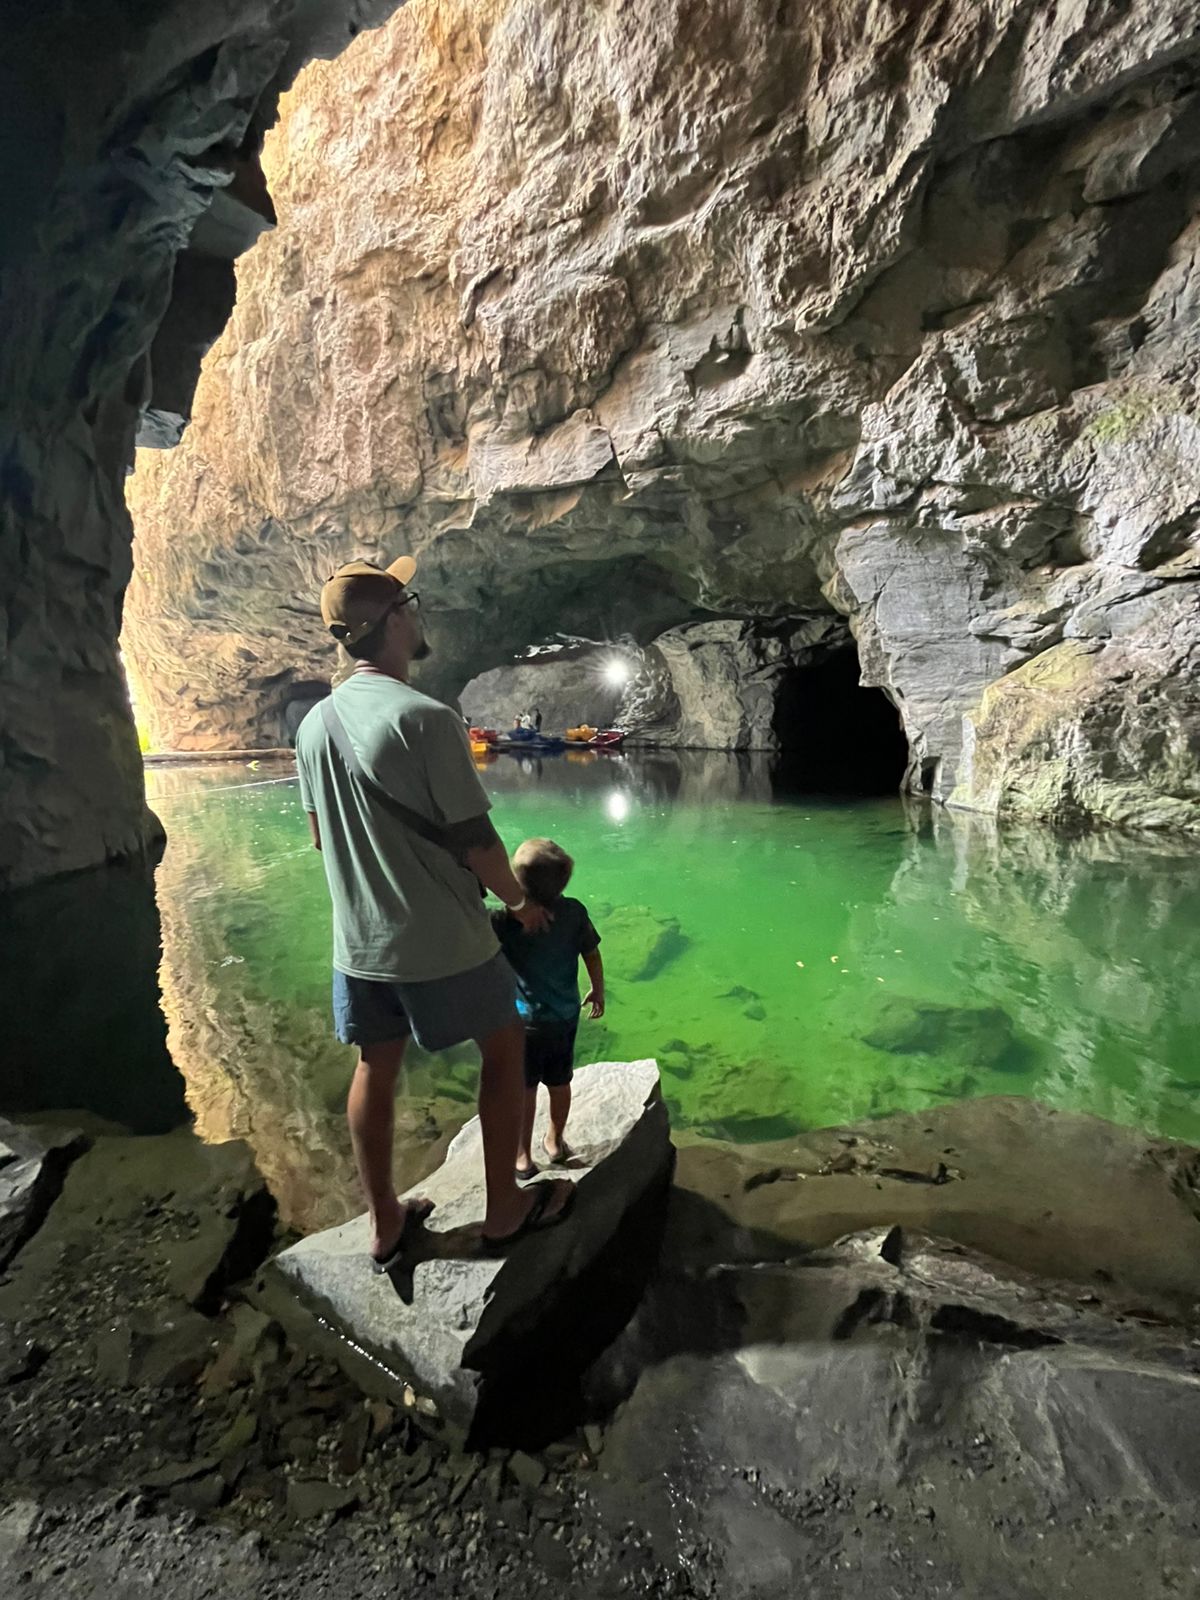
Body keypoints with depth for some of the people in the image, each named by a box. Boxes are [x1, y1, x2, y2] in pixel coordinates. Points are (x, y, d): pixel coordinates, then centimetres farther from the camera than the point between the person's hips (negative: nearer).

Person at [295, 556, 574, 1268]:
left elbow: (320, 835, 12)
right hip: (445, 944, -6)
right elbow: (476, 839, -17)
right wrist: (519, 902, 0)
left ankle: (386, 1223, 35)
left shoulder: (316, 723, 3)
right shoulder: (426, 718, -20)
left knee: (376, 1069, 18)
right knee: (505, 1048, 13)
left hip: (359, 944, 7)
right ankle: (505, 1210, 28)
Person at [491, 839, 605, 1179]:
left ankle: (523, 1157, 27)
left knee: (524, 1089, 13)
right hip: (565, 1014, 3)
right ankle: (555, 1141, 41)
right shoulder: (574, 912, -13)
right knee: (560, 1083, 21)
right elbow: (592, 956, -1)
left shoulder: (505, 920, -23)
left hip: (524, 1019, -3)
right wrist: (598, 991, 12)